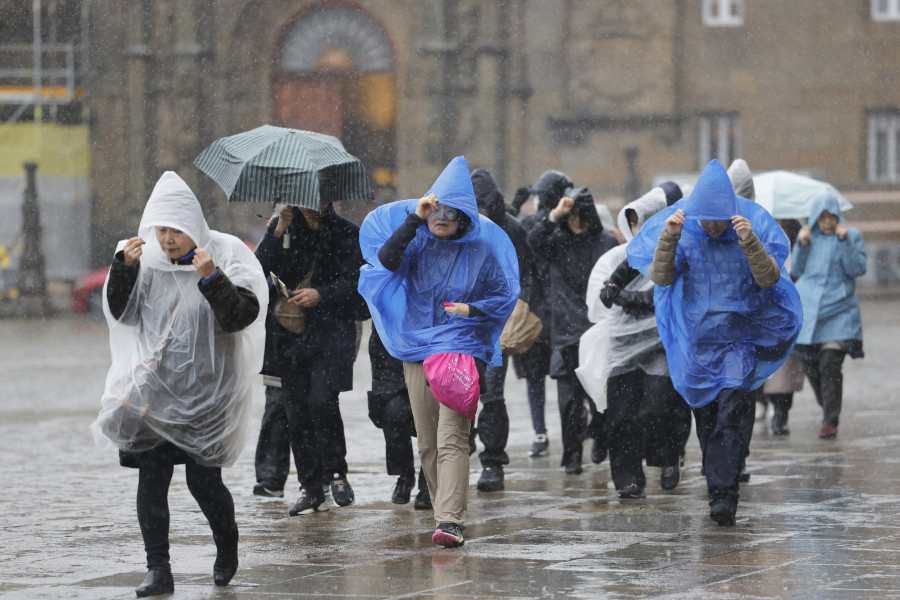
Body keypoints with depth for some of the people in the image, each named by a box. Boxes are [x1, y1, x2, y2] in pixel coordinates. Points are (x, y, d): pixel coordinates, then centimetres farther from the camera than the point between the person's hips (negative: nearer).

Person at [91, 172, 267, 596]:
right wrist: (123, 268, -11)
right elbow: (121, 314, 3)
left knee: (203, 480, -3)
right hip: (154, 386, 3)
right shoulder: (148, 262, 4)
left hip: (206, 393, -3)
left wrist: (211, 278, -28)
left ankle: (227, 546, 27)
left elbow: (240, 316, -14)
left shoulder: (225, 257, -4)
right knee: (151, 478, -4)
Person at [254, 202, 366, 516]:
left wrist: (321, 295, -21)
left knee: (322, 401, -18)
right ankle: (311, 489, 11)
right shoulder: (281, 228, 9)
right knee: (296, 410, 2)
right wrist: (279, 231, -13)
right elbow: (259, 268, -3)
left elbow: (353, 284, -5)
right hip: (291, 332, 3)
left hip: (331, 331, -3)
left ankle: (335, 473, 1)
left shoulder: (346, 233, 1)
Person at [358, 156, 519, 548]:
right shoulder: (419, 243, 5)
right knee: (427, 443, 8)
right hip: (417, 349, 4)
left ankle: (450, 522, -24)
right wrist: (414, 218, -18)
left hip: (462, 347, -4)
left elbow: (505, 295, 6)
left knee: (452, 438, -16)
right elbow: (386, 258, -14)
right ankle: (445, 512, 21)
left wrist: (471, 308, -11)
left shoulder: (482, 249, 0)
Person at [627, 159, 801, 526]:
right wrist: (668, 239, -28)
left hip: (740, 339, -2)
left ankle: (723, 496, -18)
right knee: (706, 419, 8)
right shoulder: (684, 231, -3)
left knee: (730, 415, -16)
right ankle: (719, 491, 20)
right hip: (697, 340, 2)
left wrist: (750, 242, -32)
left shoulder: (753, 227, -6)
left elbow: (769, 279, -17)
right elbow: (661, 277, -13)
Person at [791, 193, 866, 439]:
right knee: (810, 365, 4)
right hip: (808, 308, 3)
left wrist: (845, 241, -17)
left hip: (838, 310, -3)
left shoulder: (852, 236, 1)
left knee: (830, 365, -14)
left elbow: (858, 269, -8)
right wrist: (801, 244, -6)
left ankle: (830, 421, -10)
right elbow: (796, 270, 9)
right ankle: (829, 410, 28)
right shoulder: (808, 236, 9)